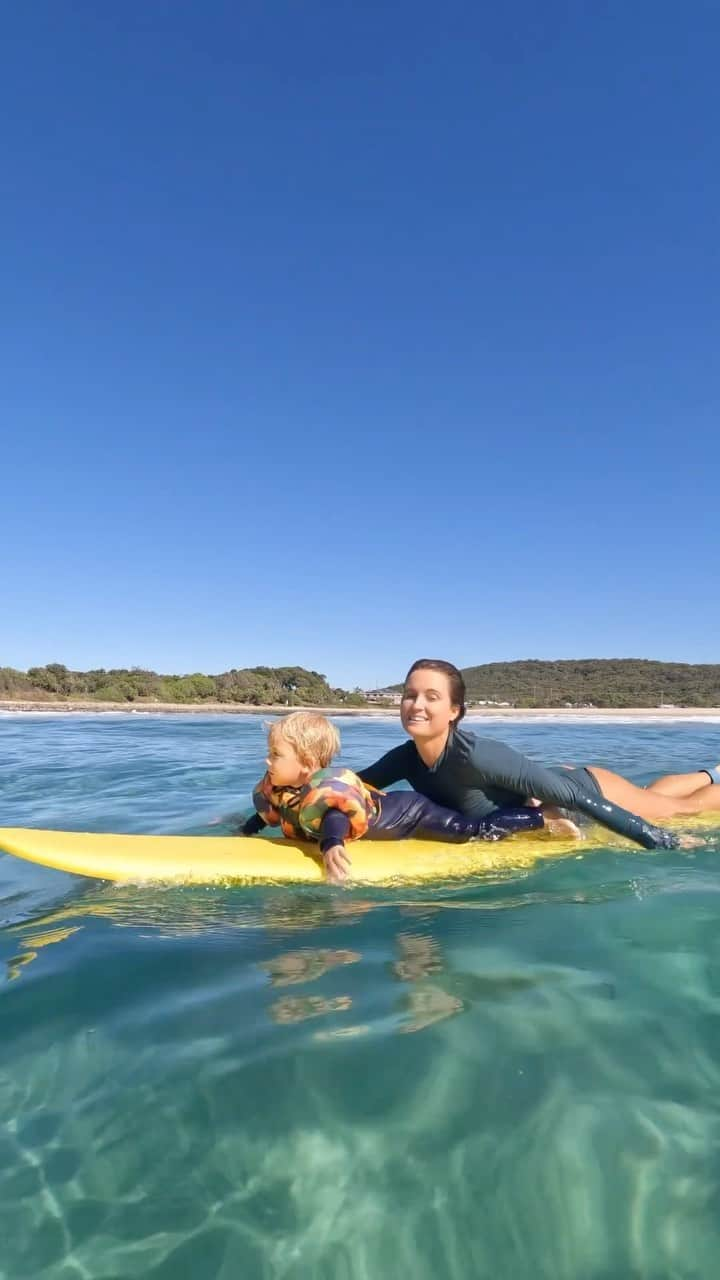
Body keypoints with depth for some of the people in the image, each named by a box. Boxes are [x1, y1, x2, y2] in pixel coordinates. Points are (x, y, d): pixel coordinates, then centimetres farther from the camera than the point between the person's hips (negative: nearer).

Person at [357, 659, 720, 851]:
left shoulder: (475, 756, -41)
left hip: (583, 787, -6)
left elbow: (571, 795, -41)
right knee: (651, 797, 33)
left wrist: (661, 842, -40)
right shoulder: (406, 759, -20)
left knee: (683, 808, 21)